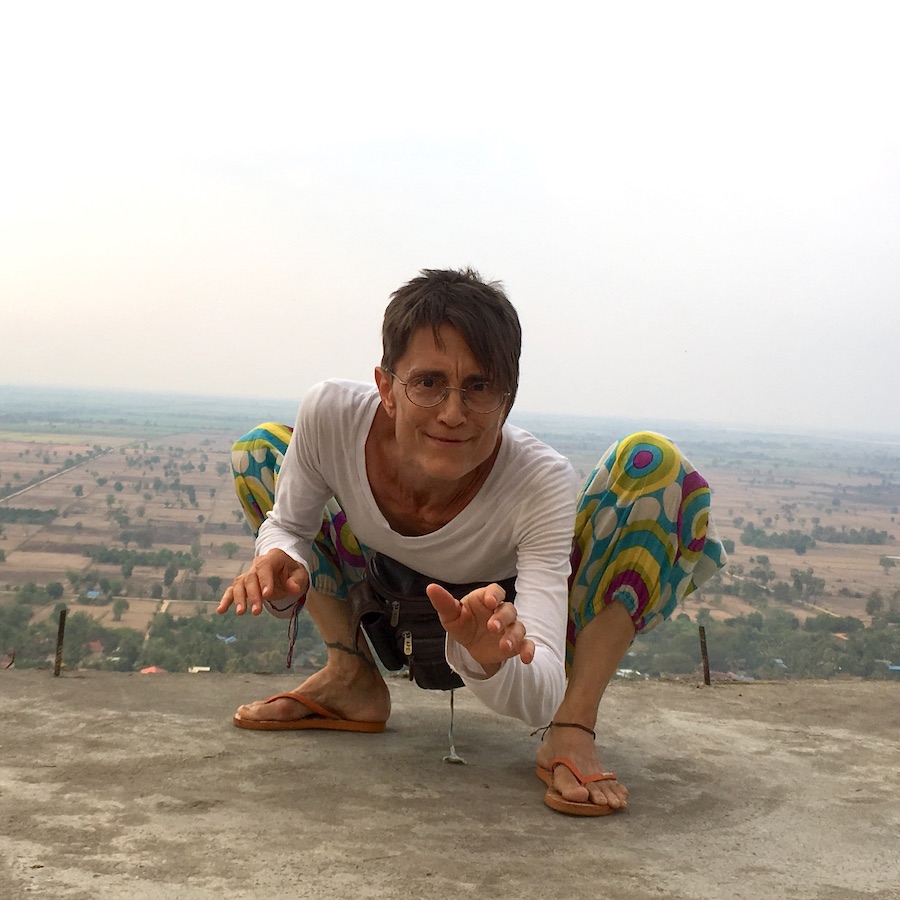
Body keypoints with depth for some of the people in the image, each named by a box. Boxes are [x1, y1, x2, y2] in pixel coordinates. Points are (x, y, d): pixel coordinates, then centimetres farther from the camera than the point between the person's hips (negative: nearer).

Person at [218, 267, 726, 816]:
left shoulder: (542, 484, -37)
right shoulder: (332, 417, -30)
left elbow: (540, 698, -39)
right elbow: (288, 524, -9)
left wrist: (490, 660, -63)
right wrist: (281, 568, -34)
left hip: (510, 621, -3)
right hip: (402, 612, 3)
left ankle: (574, 731, -22)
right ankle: (352, 679, 1)